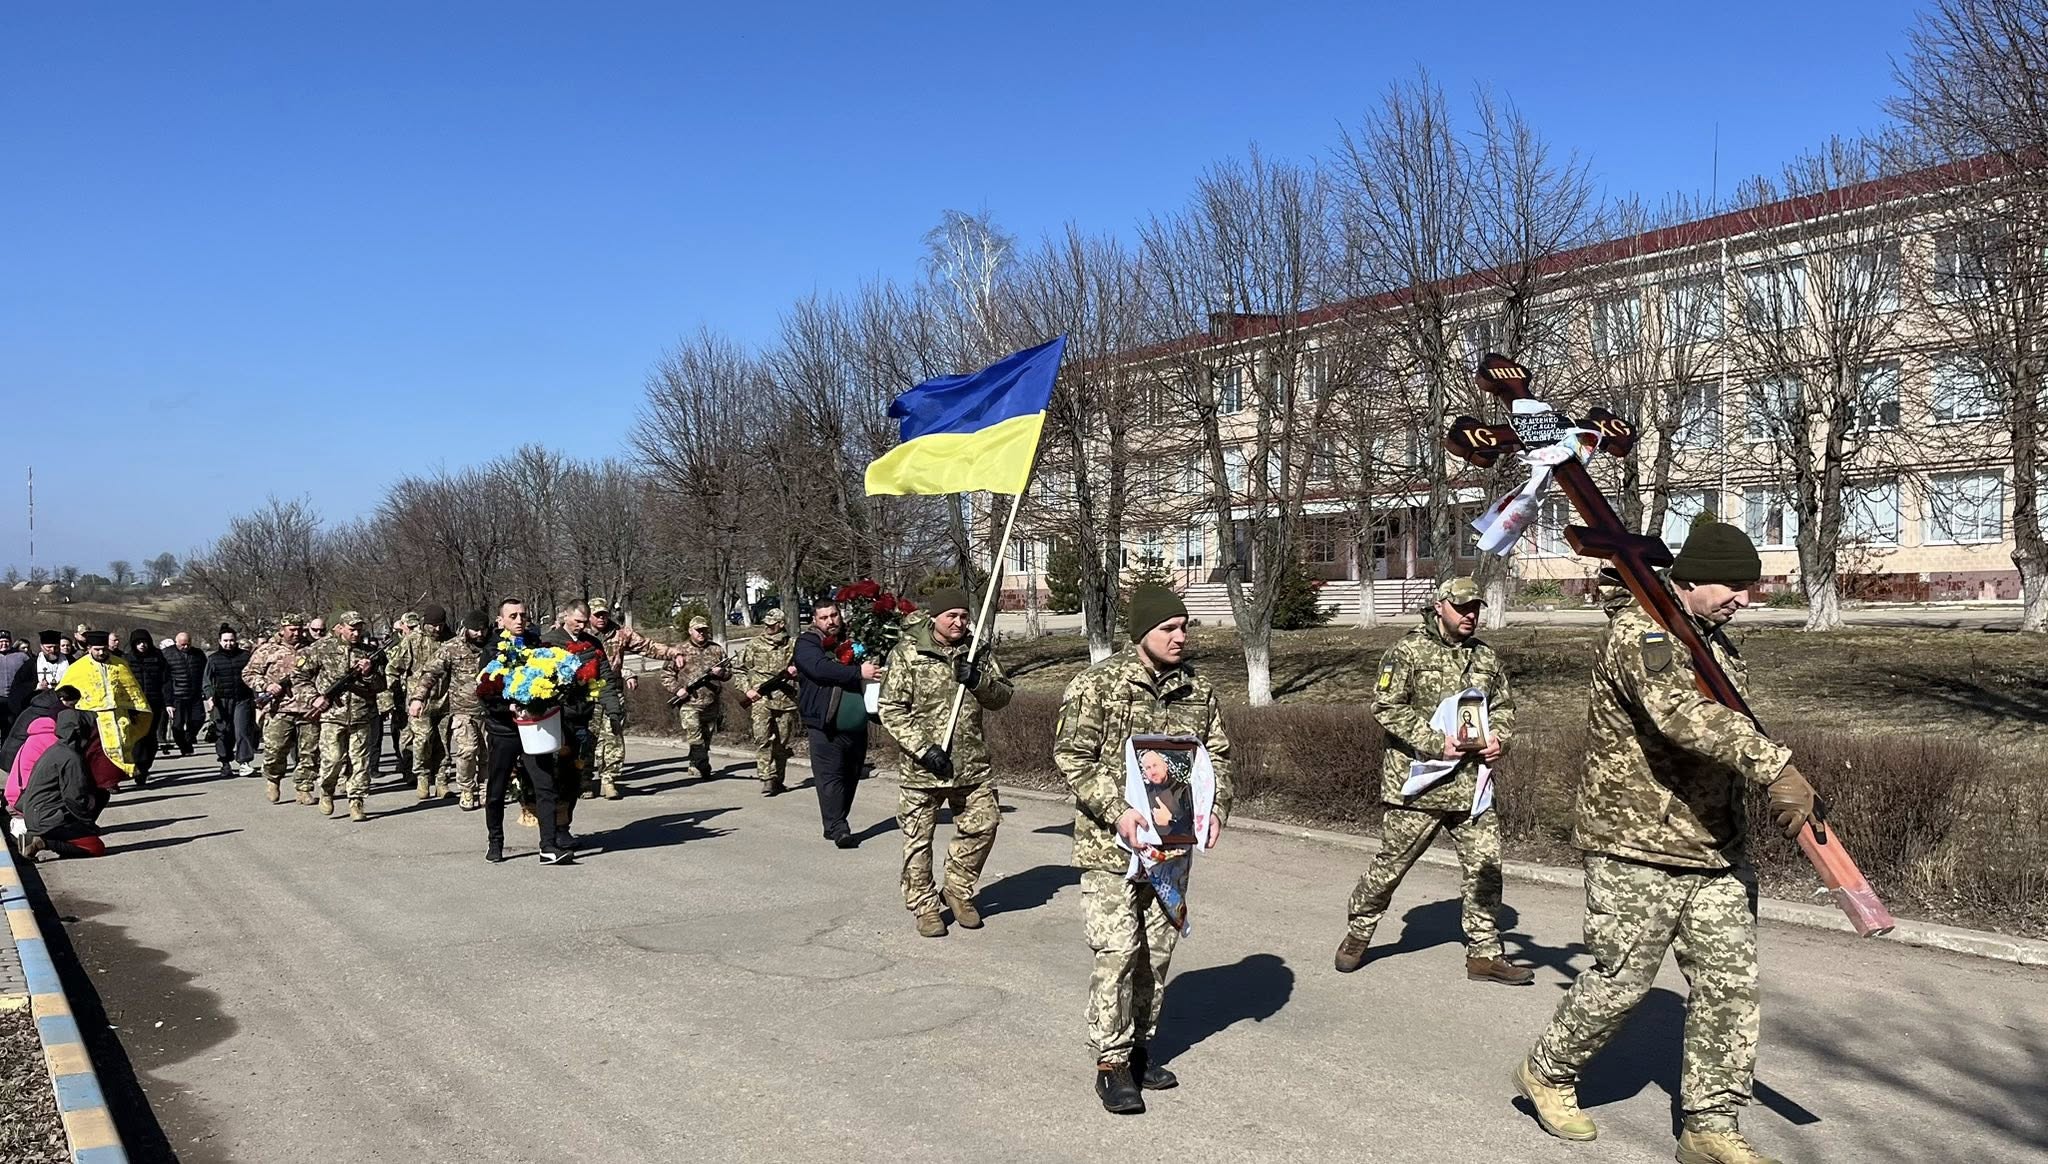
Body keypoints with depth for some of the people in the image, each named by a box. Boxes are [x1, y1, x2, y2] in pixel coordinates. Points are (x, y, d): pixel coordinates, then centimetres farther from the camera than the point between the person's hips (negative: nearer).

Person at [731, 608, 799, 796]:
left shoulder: (793, 646, 9)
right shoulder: (753, 645, 5)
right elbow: (738, 668, 7)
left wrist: (796, 671, -4)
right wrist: (747, 689, -5)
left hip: (786, 701, 2)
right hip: (760, 699, -2)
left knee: (783, 743, 8)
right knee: (762, 739, -14)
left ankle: (778, 779, 21)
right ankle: (767, 779, -14)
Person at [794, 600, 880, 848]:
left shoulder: (851, 640, 17)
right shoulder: (807, 643, -2)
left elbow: (870, 665, 31)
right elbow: (820, 668, -21)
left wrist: (874, 667, 6)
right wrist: (858, 672, -25)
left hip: (857, 724, 7)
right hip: (826, 725, -7)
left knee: (851, 776, 12)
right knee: (831, 776, -10)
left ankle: (835, 826, 22)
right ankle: (838, 829, -11)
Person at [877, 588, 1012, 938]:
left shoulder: (976, 651, 7)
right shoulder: (907, 653, -7)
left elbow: (1002, 698, 8)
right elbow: (891, 710, -10)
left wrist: (979, 681, -13)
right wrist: (924, 749, -17)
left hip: (973, 764, 4)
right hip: (921, 766, -4)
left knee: (982, 825, 7)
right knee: (918, 838, 4)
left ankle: (957, 890, 29)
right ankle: (923, 905, 21)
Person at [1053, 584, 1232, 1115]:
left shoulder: (1198, 690, 5)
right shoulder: (1098, 684, -11)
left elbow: (1217, 753, 13)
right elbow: (1071, 755, -14)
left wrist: (1216, 807, -4)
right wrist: (1117, 811, -23)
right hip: (1111, 845, -5)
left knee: (1158, 950, 13)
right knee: (1117, 951, -7)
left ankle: (1141, 1047, 29)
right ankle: (1111, 1063, 6)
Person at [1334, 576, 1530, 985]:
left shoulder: (1486, 656, 12)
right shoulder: (1408, 651, -6)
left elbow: (1504, 706, 20)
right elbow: (1387, 707, -12)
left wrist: (1497, 739, -2)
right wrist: (1435, 742, -20)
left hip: (1472, 783, 5)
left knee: (1485, 865, 4)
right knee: (1390, 863, 5)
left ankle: (1484, 953, 17)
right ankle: (1357, 935, 24)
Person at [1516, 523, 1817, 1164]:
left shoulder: (1715, 640, 14)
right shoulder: (1639, 633, -16)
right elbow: (1683, 713, -34)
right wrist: (1777, 767, -43)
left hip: (1716, 848, 8)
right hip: (1638, 848, -8)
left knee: (1728, 983, 6)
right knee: (1621, 978, 2)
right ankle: (1548, 1073, 24)